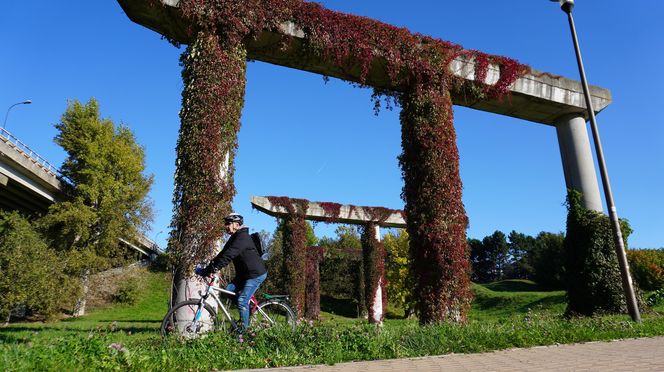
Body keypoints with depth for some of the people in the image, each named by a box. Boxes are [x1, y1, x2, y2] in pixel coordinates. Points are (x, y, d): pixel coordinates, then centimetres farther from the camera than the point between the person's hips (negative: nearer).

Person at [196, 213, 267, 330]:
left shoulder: (243, 237, -20)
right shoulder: (234, 238, 11)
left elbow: (229, 255, -30)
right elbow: (222, 254, 6)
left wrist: (214, 269, -33)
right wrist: (207, 269, -3)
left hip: (256, 274, -9)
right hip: (244, 273, 9)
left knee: (242, 300, -13)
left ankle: (244, 329, -2)